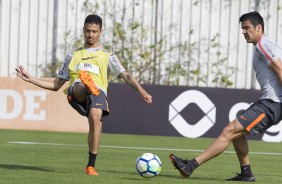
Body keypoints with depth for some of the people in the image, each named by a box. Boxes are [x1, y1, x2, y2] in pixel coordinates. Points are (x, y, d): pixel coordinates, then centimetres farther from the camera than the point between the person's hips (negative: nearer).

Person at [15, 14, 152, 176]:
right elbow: (56, 85, 35)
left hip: (99, 91, -2)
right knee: (80, 87, -37)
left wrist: (142, 92, -2)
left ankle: (91, 165, -27)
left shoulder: (107, 56, 28)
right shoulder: (73, 56, 34)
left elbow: (126, 76, 15)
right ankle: (88, 86, -77)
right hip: (76, 91, 2)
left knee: (95, 116, -34)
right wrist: (29, 78, 26)